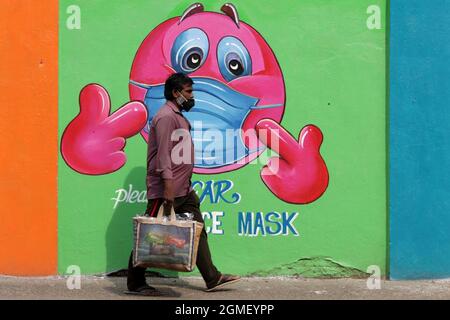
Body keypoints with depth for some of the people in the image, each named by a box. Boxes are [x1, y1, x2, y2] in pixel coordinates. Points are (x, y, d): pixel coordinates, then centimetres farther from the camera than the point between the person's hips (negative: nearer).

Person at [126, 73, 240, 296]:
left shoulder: (179, 117, 17)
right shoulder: (166, 117, -14)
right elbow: (163, 156, -22)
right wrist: (168, 189, -26)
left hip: (184, 191, 10)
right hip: (165, 191, -10)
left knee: (197, 231, 9)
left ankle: (212, 279, 14)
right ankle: (135, 284, 9)